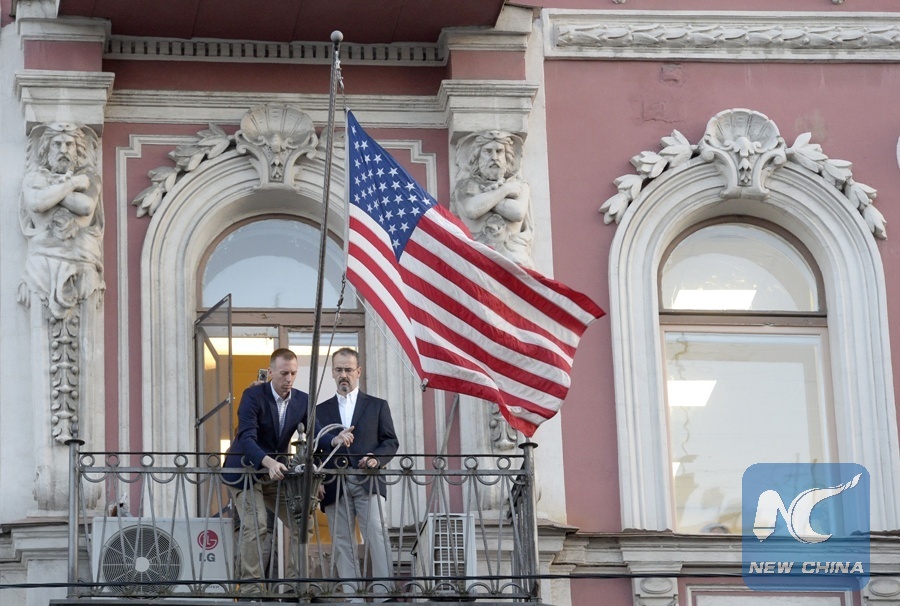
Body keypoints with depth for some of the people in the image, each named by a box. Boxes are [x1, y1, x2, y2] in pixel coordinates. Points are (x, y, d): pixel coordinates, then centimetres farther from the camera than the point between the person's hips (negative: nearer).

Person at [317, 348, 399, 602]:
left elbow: (391, 442, 9)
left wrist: (377, 458, -12)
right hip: (335, 485, 2)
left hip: (367, 482, -2)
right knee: (342, 542, -2)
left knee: (376, 534, -15)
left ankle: (383, 589, -20)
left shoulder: (377, 406, 14)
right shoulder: (321, 410, 18)